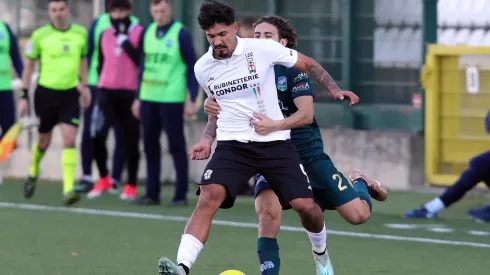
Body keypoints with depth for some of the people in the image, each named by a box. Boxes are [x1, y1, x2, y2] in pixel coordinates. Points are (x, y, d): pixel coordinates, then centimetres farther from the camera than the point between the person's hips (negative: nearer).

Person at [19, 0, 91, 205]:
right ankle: (33, 173, 41)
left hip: (70, 94, 1)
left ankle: (68, 189, -15)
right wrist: (24, 96, 0)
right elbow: (29, 65, 2)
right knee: (44, 140, 10)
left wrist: (84, 85, 15)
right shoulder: (40, 35, -6)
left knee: (70, 139, -12)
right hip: (46, 92, -1)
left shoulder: (81, 33, 1)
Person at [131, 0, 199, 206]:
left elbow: (192, 67, -5)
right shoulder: (148, 32, 11)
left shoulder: (181, 34, -6)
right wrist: (138, 98, 16)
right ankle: (152, 194, 14)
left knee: (176, 146, 0)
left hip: (171, 99, -6)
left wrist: (192, 100, -9)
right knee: (150, 146, 8)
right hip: (148, 97, 6)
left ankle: (181, 195, 4)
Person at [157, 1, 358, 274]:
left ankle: (321, 253, 27)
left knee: (305, 205, -7)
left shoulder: (262, 49, -8)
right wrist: (208, 139, 10)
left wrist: (334, 88, -7)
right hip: (232, 144, 1)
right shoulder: (203, 68, 2)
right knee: (209, 196, -24)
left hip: (275, 142, -1)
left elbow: (308, 64, 5)